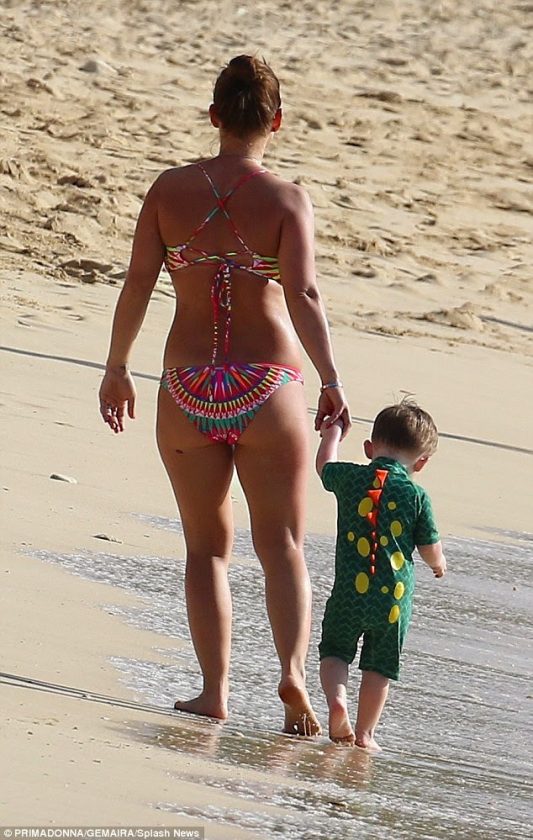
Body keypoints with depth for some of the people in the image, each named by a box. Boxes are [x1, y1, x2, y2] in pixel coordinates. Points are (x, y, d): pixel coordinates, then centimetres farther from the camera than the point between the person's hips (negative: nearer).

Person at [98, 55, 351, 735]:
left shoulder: (171, 189, -1)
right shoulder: (286, 200, -6)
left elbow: (137, 283, -2)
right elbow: (303, 296, -17)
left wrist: (117, 368, 9)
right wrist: (331, 384, -18)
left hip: (189, 389, 2)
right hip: (267, 388, -2)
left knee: (206, 546, 14)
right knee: (281, 545, 6)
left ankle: (214, 692, 8)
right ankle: (291, 671, -14)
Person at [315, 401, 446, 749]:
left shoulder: (351, 478, -1)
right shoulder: (417, 495, -5)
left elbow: (324, 464, 22)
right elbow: (430, 549, 4)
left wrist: (333, 432, 41)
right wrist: (439, 564, 28)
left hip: (349, 593, 0)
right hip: (394, 599, 0)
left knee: (334, 650, 16)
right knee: (379, 667, 12)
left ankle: (336, 698, -10)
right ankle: (364, 732, 12)